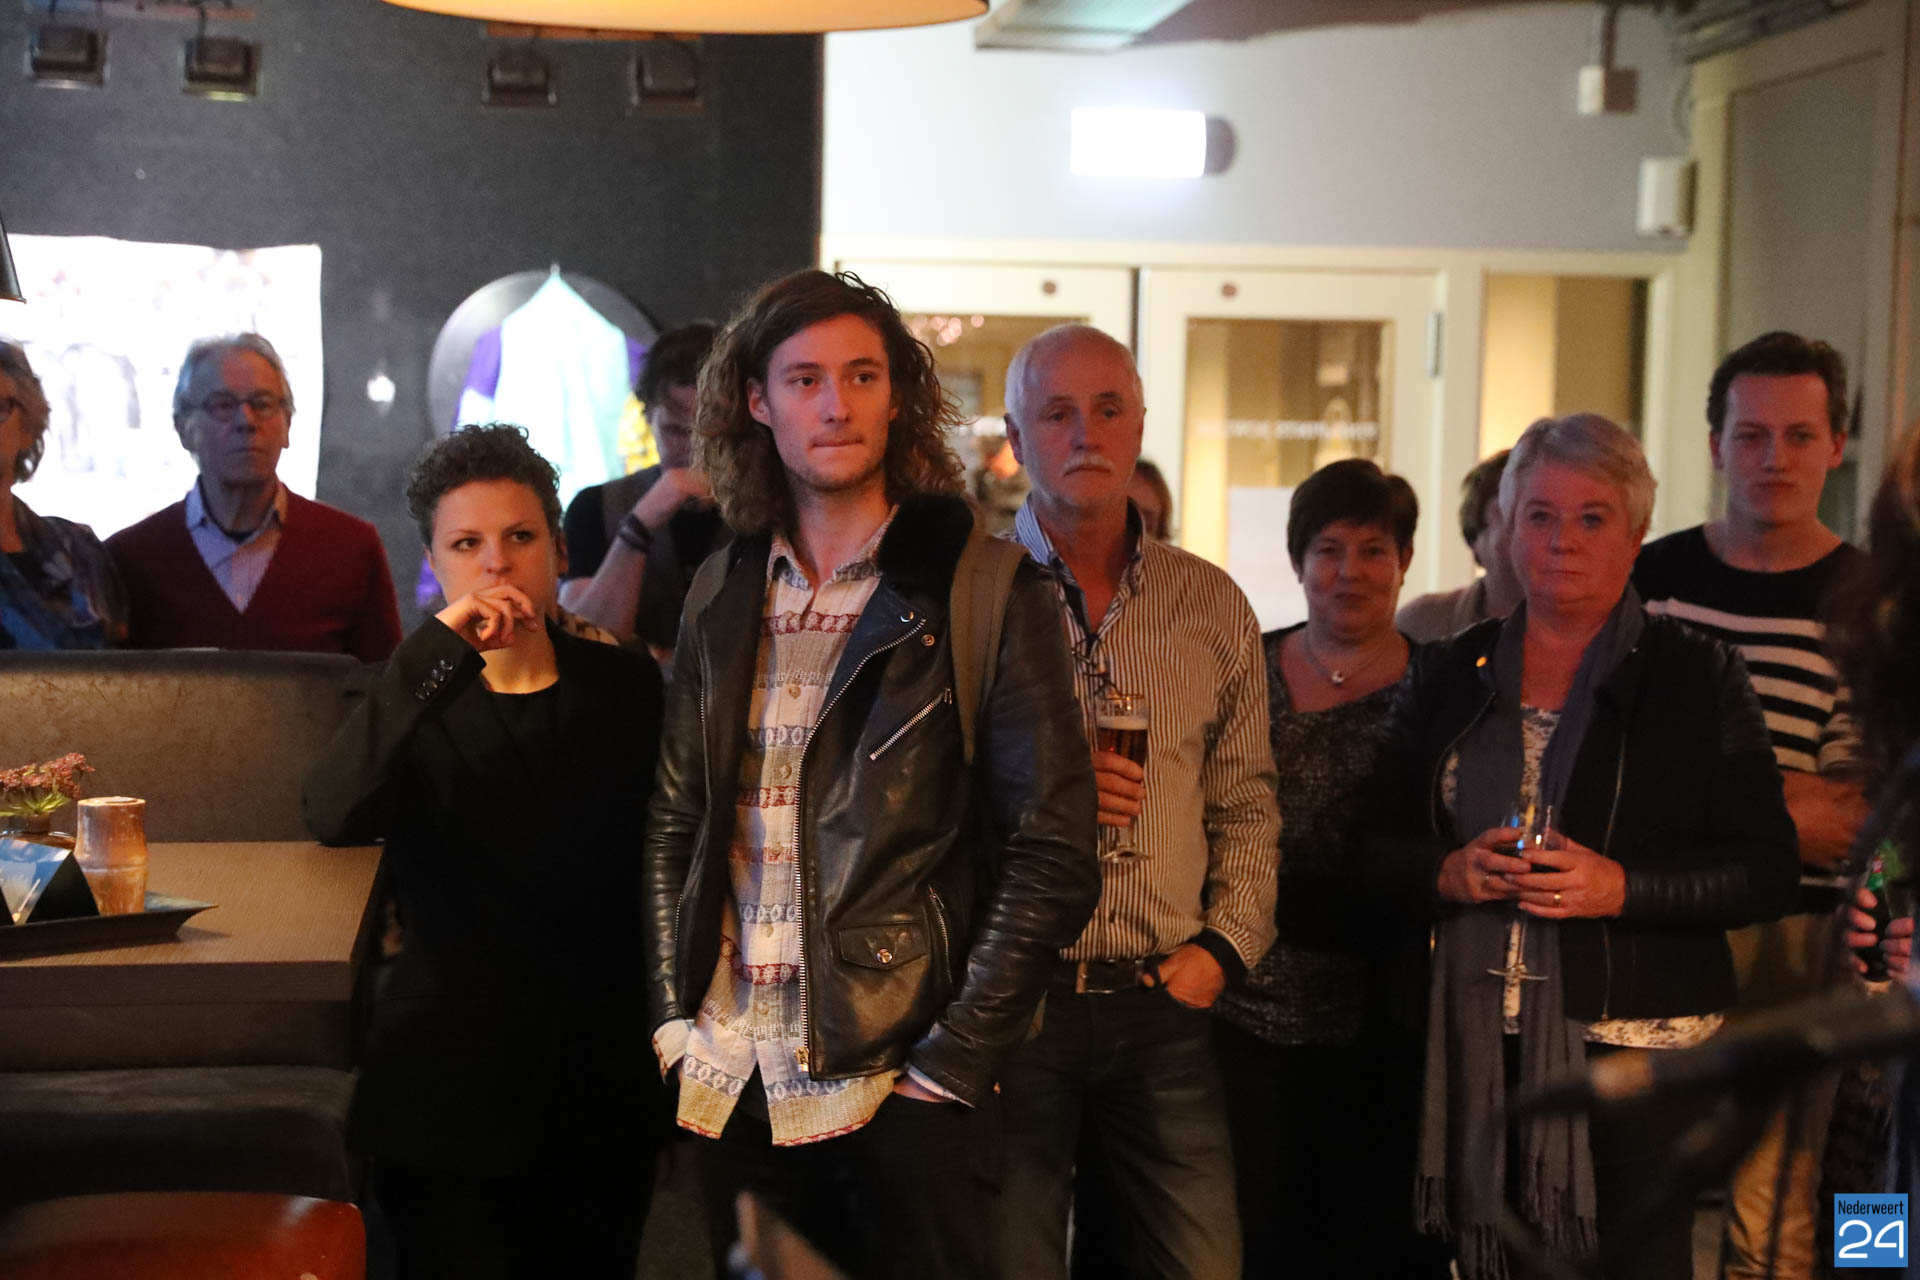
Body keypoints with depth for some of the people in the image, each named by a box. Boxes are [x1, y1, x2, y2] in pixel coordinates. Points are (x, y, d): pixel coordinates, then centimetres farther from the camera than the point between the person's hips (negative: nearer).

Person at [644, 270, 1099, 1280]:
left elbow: (1052, 852, -8)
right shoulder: (723, 593, 10)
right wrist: (677, 1017, 4)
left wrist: (956, 1060, -12)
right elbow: (675, 825, 15)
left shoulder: (981, 587, -4)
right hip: (737, 1086, 4)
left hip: (903, 1085, -4)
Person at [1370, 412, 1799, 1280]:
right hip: (1477, 1044, 3)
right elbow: (1376, 852, 12)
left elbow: (1767, 873, -3)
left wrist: (1621, 888, -16)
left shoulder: (1700, 678, 3)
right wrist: (1450, 874, -9)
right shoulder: (1449, 676, 12)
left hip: (1634, 1043, -2)